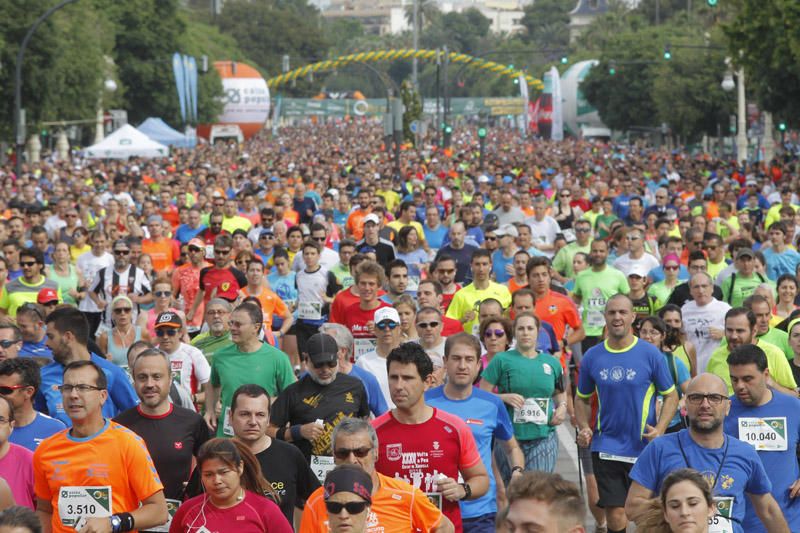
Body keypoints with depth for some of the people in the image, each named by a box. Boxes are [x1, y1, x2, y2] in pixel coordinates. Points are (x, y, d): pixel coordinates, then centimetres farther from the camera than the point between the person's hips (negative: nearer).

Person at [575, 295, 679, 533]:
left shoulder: (651, 354, -4)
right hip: (606, 448, 1)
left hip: (645, 448, -1)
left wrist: (659, 429, -13)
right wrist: (583, 428, -5)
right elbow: (582, 399, 13)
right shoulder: (592, 357, 2)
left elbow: (670, 395, 2)